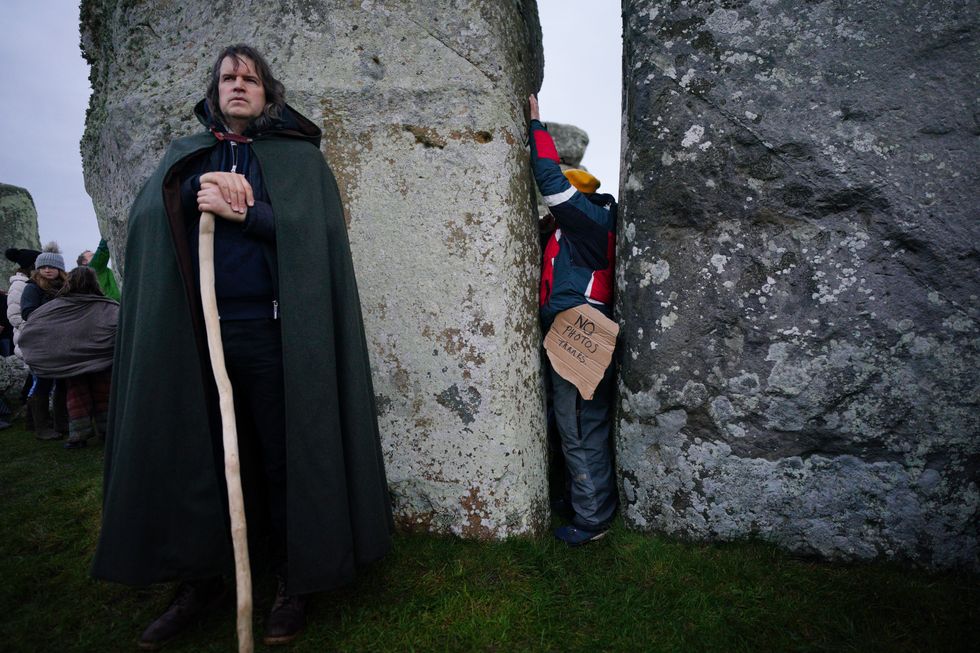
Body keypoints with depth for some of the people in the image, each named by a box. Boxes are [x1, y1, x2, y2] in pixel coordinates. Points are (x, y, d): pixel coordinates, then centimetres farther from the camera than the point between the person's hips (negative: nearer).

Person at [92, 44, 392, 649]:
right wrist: (198, 189, -12)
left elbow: (318, 228, -6)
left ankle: (295, 583, 17)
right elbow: (143, 214, 5)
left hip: (272, 329, -3)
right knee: (194, 456, 9)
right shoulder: (186, 154, 20)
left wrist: (241, 212, -14)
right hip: (193, 330, 4)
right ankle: (199, 581, 26)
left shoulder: (299, 157, 10)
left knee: (283, 458, 1)